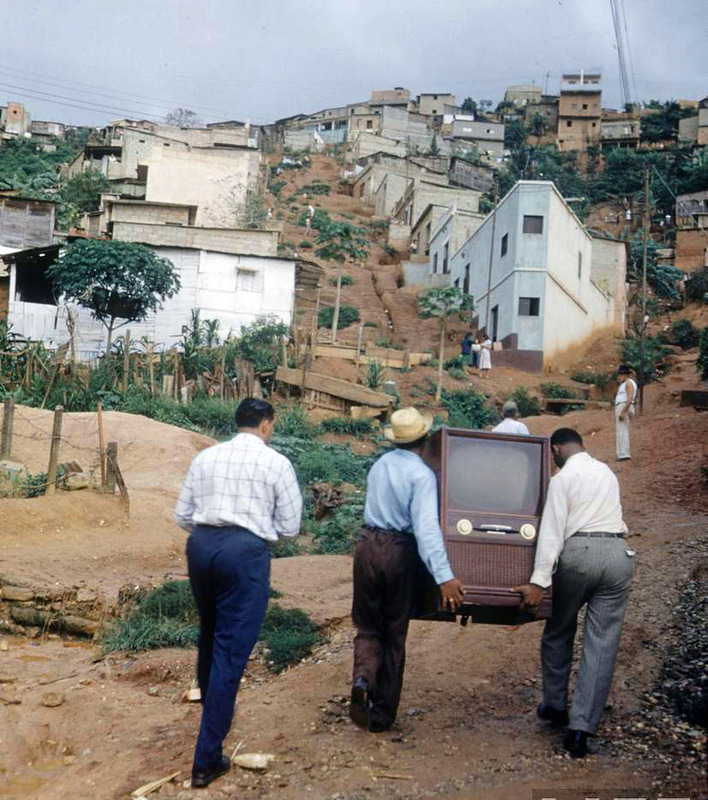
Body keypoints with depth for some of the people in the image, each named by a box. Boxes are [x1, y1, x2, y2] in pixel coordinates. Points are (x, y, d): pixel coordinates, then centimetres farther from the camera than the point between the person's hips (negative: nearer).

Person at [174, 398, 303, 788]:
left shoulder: (205, 457, 12)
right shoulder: (276, 462, 1)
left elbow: (182, 515, 13)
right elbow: (290, 526, 3)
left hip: (201, 545, 5)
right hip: (245, 551, -5)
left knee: (209, 635, 25)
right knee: (231, 650, 0)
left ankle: (210, 709, 47)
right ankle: (207, 759, 2)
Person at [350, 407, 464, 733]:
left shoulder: (379, 466, 6)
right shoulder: (421, 474, -13)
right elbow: (426, 527, -24)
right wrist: (444, 576, -28)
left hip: (367, 546, 4)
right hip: (399, 552, -4)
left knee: (367, 626, 16)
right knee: (394, 633, 11)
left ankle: (363, 678, -14)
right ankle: (383, 713, 17)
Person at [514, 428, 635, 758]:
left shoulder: (563, 478, -3)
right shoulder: (607, 472, 17)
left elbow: (552, 530, -11)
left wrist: (539, 581, -13)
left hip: (579, 553, -4)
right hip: (617, 553, 5)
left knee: (558, 634, 17)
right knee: (602, 642, 2)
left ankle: (555, 706, 30)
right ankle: (580, 728, -1)